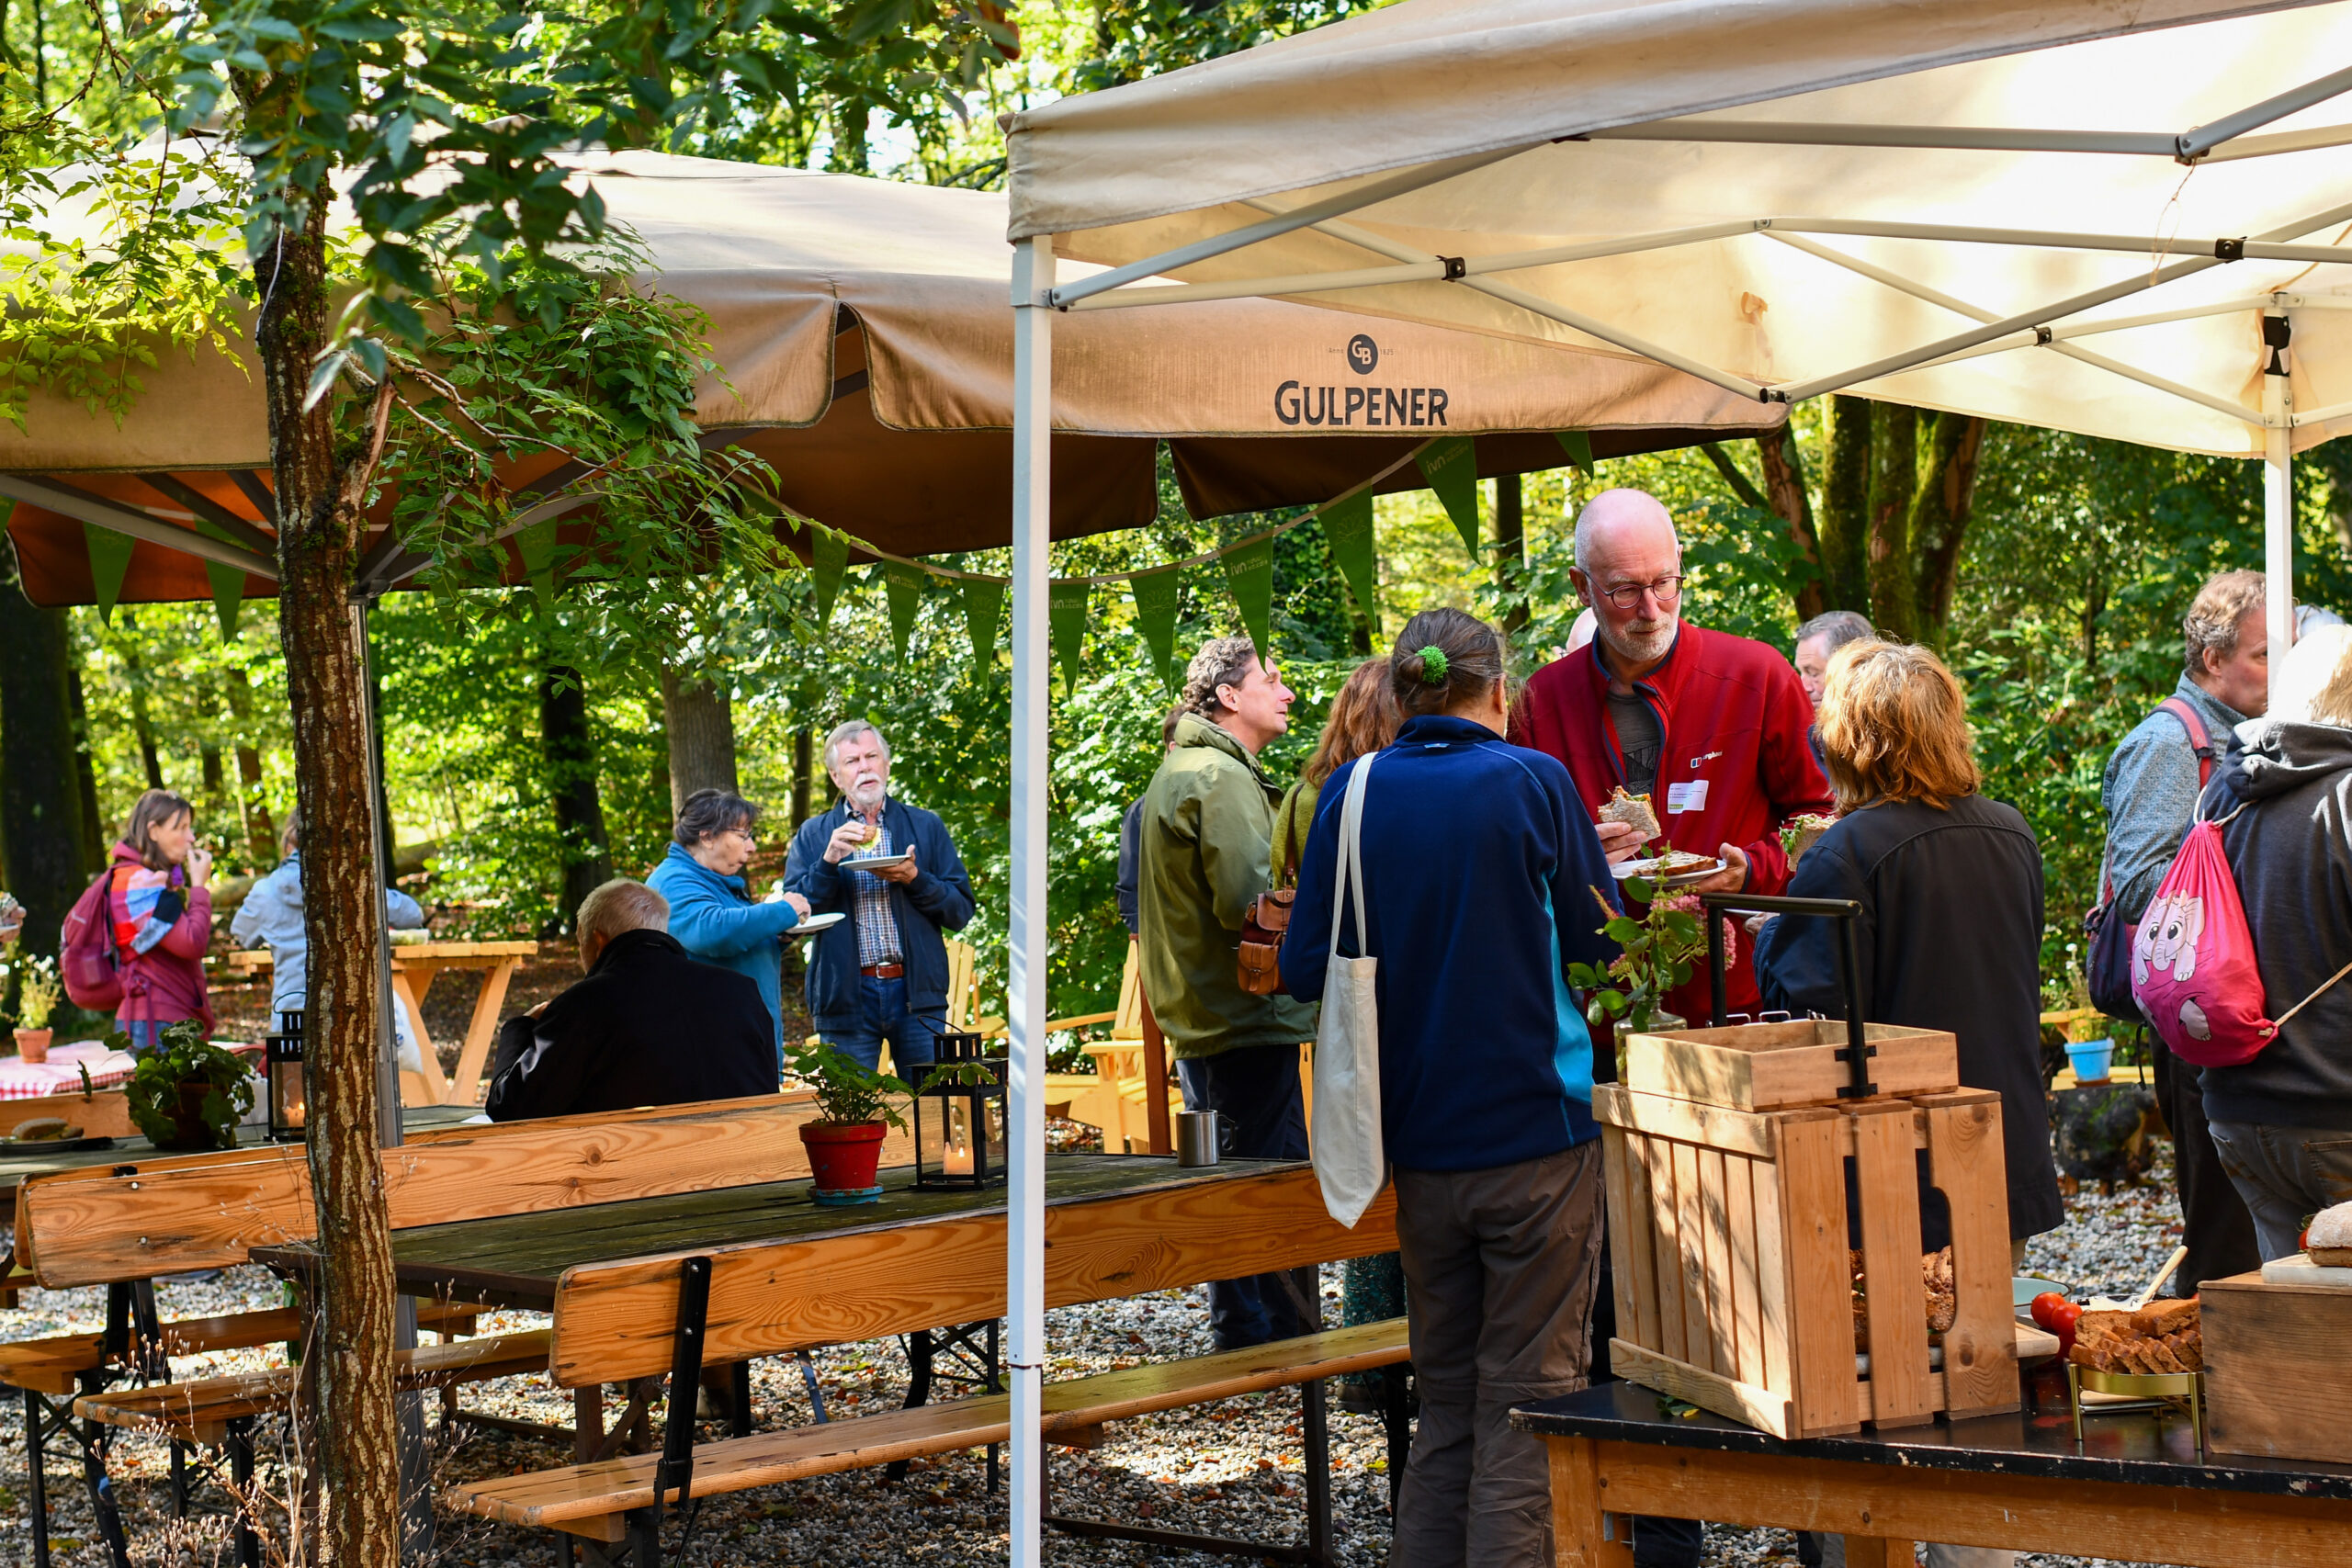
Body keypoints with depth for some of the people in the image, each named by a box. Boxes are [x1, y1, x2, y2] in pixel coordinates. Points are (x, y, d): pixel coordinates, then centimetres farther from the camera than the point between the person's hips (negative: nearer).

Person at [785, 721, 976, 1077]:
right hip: (845, 995, 0)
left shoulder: (927, 827, 11)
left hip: (917, 992, 1)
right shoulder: (814, 835, 10)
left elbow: (961, 911, 5)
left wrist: (914, 879, -12)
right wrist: (829, 862, -14)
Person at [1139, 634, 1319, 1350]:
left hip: (1198, 1019, 11)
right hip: (1246, 1019, -11)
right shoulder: (1223, 779, -15)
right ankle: (1283, 1345, -4)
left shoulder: (1176, 772, 18)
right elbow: (1252, 900, -24)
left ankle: (1239, 1338, 23)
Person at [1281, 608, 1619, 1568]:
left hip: (1419, 1144, 3)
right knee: (1527, 1399, 1)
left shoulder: (1352, 793, -1)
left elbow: (1304, 970, 1)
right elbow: (1601, 945, 2)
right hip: (1538, 1131, -3)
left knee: (1445, 1404, 14)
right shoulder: (1534, 783, -7)